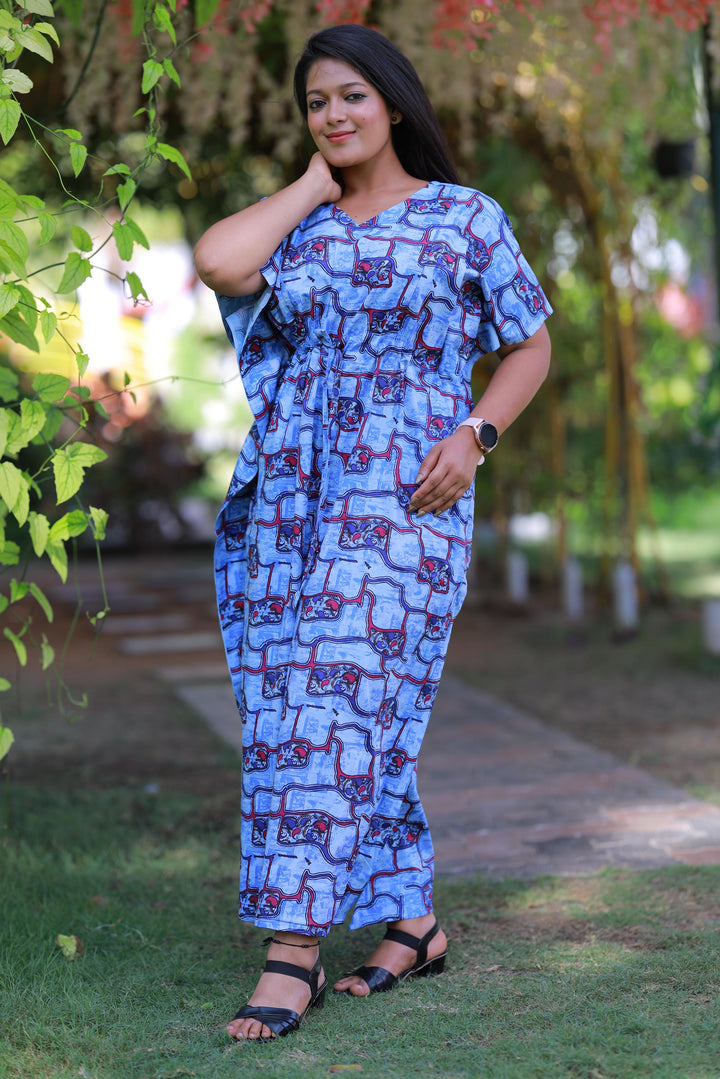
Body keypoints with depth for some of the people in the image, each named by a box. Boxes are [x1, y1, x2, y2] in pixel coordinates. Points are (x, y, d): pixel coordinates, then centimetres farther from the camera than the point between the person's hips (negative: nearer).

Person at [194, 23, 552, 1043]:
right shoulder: (298, 226, 13)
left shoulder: (467, 219, 5)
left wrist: (474, 436, -7)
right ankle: (411, 921, 18)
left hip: (402, 497, -5)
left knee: (340, 703, -12)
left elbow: (531, 347, 9)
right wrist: (316, 185, 3)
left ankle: (293, 952, -9)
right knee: (289, 717, 4)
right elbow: (215, 261, -9)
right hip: (287, 498, 5)